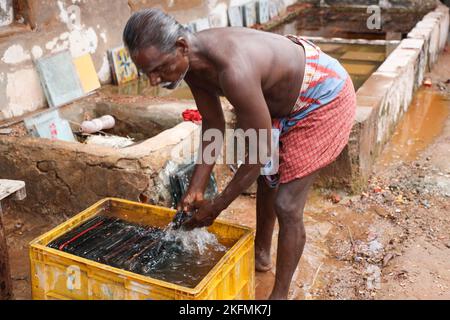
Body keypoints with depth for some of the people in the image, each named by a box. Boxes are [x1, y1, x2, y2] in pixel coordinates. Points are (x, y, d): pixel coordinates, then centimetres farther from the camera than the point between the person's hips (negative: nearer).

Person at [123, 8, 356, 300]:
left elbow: (260, 151, -30)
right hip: (284, 98, 9)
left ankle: (280, 295, 12)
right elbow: (213, 125, 0)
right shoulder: (190, 61, -13)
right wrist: (196, 189, -3)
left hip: (324, 98, -8)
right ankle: (261, 255, 44)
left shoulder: (234, 71, -41)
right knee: (266, 178, 21)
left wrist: (216, 208, -18)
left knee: (287, 205, -8)